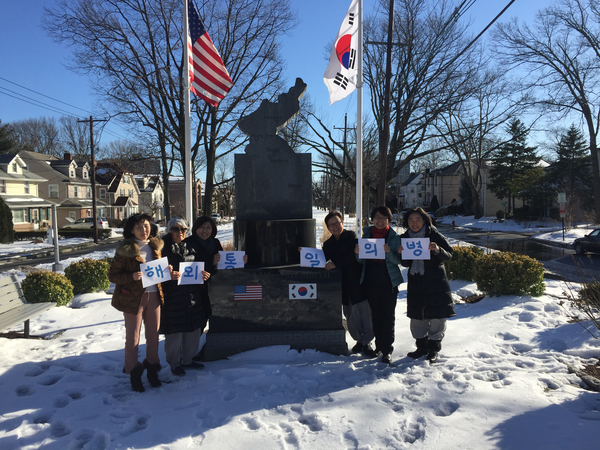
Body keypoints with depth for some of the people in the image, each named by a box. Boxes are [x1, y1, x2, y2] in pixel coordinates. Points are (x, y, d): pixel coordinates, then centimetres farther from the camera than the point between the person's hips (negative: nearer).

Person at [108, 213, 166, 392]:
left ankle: (152, 370, 30)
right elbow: (112, 275, -8)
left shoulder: (155, 246, 6)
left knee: (153, 336, 13)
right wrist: (131, 277, -24)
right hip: (133, 297, -5)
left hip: (153, 295, 5)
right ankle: (134, 374, 24)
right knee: (133, 338, 6)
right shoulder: (125, 250, -10)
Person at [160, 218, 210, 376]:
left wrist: (203, 274, 0)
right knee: (175, 330, 1)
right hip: (172, 295, -5)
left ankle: (187, 360, 28)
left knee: (193, 328, 11)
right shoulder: (164, 247, -4)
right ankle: (174, 363, 19)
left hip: (193, 294, 6)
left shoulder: (190, 246, 13)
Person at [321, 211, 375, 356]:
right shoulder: (328, 244, 13)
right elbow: (323, 260, 13)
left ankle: (366, 342, 8)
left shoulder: (351, 237, -4)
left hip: (358, 282, -4)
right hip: (343, 285, 5)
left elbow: (353, 256, -17)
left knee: (364, 311, -5)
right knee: (350, 314, 8)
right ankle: (359, 340, 25)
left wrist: (336, 264, -24)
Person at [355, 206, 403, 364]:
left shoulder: (394, 237, 0)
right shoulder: (366, 234, 8)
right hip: (370, 281, 3)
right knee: (375, 314, 10)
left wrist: (389, 252, -23)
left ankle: (387, 350, 6)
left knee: (388, 315, -2)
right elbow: (361, 260, 10)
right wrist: (357, 252, -12)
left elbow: (398, 260, -4)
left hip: (388, 281, -3)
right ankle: (379, 345, 24)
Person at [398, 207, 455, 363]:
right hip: (415, 283, 4)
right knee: (416, 315, 8)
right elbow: (406, 263, 9)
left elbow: (449, 255, -7)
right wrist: (402, 253, -11)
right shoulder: (405, 238, 5)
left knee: (436, 316, 1)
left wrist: (437, 250, -26)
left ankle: (434, 348, 17)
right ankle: (422, 346, 24)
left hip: (435, 282, -4)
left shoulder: (434, 235, -7)